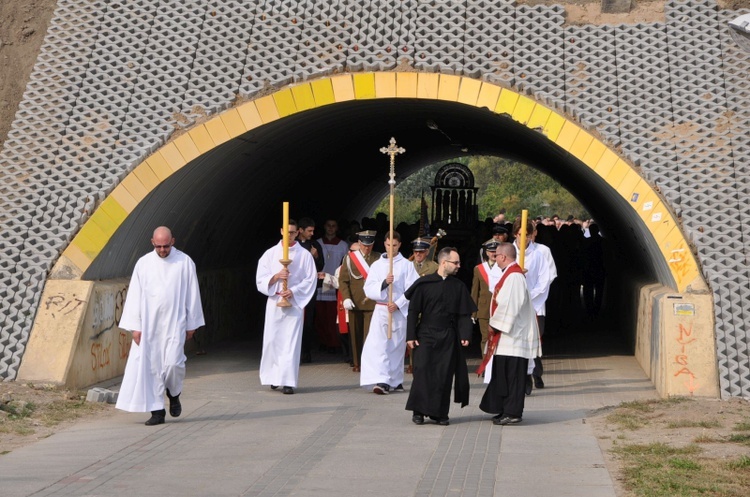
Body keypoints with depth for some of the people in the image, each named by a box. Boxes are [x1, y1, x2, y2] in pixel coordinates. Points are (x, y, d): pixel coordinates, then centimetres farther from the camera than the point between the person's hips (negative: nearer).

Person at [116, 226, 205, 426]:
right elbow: (134, 295, 3)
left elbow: (192, 295, 4)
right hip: (148, 324, 2)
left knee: (173, 362, -13)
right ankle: (157, 410, 8)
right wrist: (135, 326, -2)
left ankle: (174, 394, 18)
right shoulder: (143, 263, 3)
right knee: (150, 365, -1)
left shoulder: (185, 262, 0)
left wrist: (191, 324, 3)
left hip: (174, 323, -2)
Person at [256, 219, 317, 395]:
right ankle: (274, 376, 18)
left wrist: (293, 291, -14)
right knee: (272, 340, 4)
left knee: (291, 342, -5)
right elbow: (260, 279, 2)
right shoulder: (270, 253, 6)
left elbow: (311, 280, -1)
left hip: (294, 303, -2)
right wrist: (276, 276, -16)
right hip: (274, 302, 2)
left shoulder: (304, 255, 2)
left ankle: (288, 381, -6)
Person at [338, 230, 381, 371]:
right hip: (354, 303, 1)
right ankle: (357, 363, 21)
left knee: (369, 335, -7)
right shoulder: (349, 257, 5)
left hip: (372, 303, -1)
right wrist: (346, 298, -10)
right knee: (355, 335, 9)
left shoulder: (379, 258, 4)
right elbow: (343, 280, 1)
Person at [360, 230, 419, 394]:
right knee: (378, 345, -13)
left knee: (397, 346, 7)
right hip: (381, 310, 1)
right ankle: (382, 381, -17)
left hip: (400, 311, -1)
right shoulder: (377, 265, 7)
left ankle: (395, 380, 20)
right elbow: (369, 289, -1)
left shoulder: (407, 265, 2)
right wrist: (384, 283, -18)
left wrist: (398, 304, -14)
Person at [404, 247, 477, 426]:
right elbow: (413, 311, 0)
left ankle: (439, 412, 14)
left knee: (444, 375, 3)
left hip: (448, 338, 2)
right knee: (422, 372, -4)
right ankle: (418, 411, 7)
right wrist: (410, 336, -5)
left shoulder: (459, 286, 6)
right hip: (426, 336, -2)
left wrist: (465, 335, -5)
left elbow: (464, 315, 7)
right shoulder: (424, 284, -2)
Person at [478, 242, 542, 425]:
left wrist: (495, 324, -13)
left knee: (511, 375, -5)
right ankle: (508, 410, 20)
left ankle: (512, 413, -1)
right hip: (508, 336, 10)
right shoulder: (511, 274, 15)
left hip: (512, 336, -10)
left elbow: (509, 305, -21)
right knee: (503, 373, 13)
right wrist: (496, 323, 15)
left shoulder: (513, 276, -17)